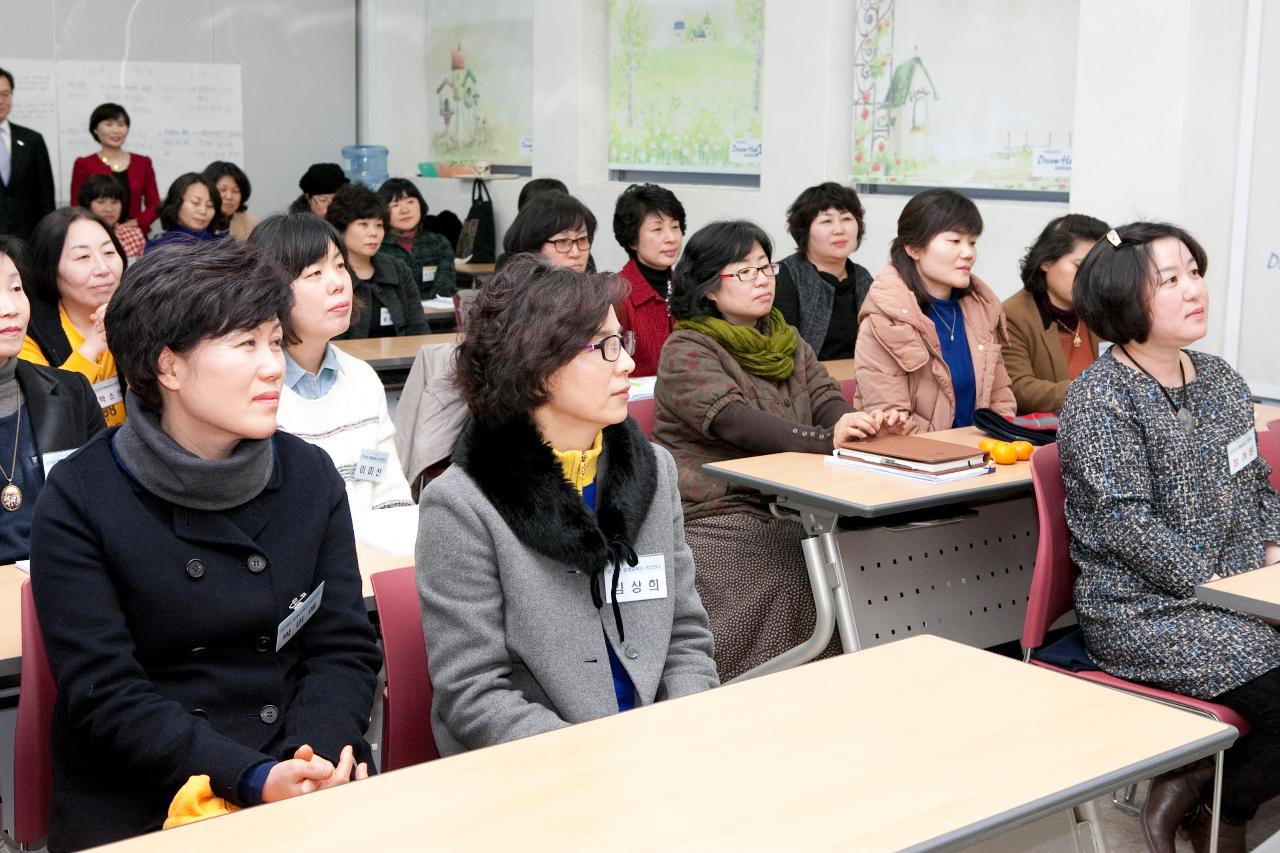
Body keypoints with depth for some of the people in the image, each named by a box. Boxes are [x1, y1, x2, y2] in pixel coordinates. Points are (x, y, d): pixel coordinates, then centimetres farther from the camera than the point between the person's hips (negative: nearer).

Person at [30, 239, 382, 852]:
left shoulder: (310, 476, 6)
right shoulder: (79, 501, -5)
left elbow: (345, 647, 5)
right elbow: (104, 697, -10)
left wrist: (318, 753, -14)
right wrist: (253, 779, -21)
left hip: (309, 779, 3)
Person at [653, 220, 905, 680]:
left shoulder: (788, 341, 19)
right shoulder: (686, 351, -4)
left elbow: (825, 399, 4)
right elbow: (733, 421, -21)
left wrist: (865, 424, -21)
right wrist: (824, 439, -35)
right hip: (716, 514, -6)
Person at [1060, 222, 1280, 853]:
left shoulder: (1220, 379, 13)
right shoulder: (1099, 398, -10)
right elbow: (1126, 523, -17)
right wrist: (1224, 585, -18)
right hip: (1146, 612, -7)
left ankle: (1191, 791, 5)